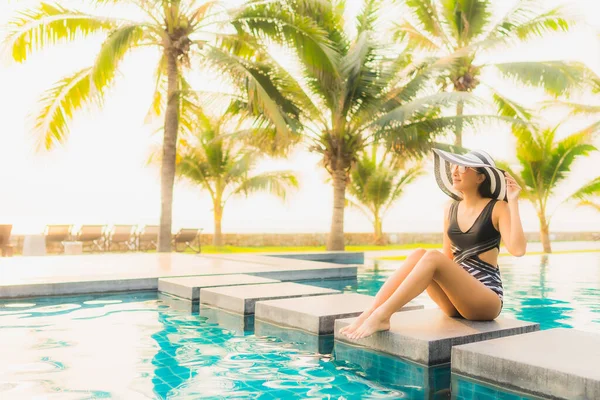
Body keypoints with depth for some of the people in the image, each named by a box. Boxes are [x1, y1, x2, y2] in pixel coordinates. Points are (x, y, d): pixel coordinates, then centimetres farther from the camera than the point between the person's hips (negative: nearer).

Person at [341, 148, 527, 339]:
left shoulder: (497, 208, -3)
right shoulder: (451, 209, 11)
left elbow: (518, 249, -19)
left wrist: (513, 202, -17)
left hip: (488, 300, -5)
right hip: (456, 301, 5)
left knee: (432, 257, -28)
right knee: (418, 254, -21)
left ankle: (381, 316, -35)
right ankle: (369, 314, -30)